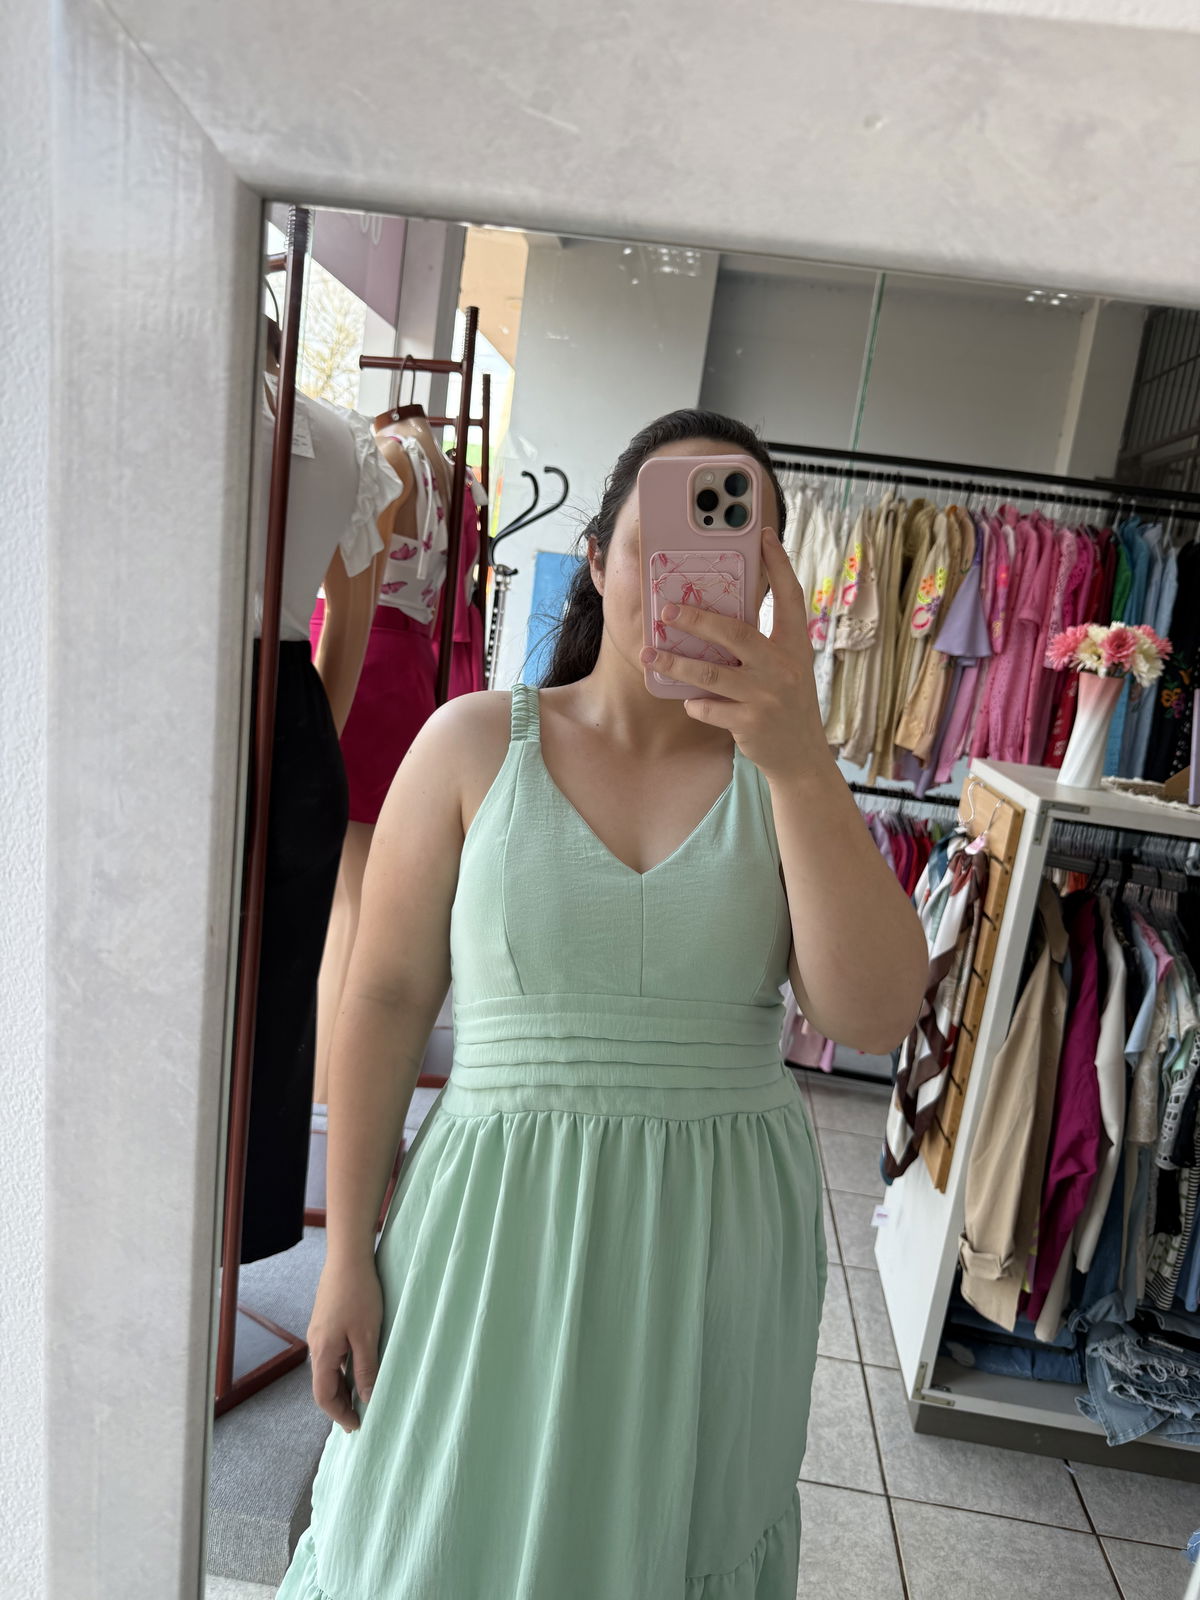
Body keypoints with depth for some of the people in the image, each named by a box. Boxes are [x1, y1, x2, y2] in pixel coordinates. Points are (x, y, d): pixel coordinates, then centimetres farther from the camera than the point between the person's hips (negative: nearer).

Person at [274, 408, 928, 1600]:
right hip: (497, 1220, -1)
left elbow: (874, 1016, -15)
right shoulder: (475, 741, -7)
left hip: (718, 1244, 2)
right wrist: (347, 1250, -2)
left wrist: (801, 763, -27)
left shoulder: (782, 773, -3)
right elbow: (384, 1000, -4)